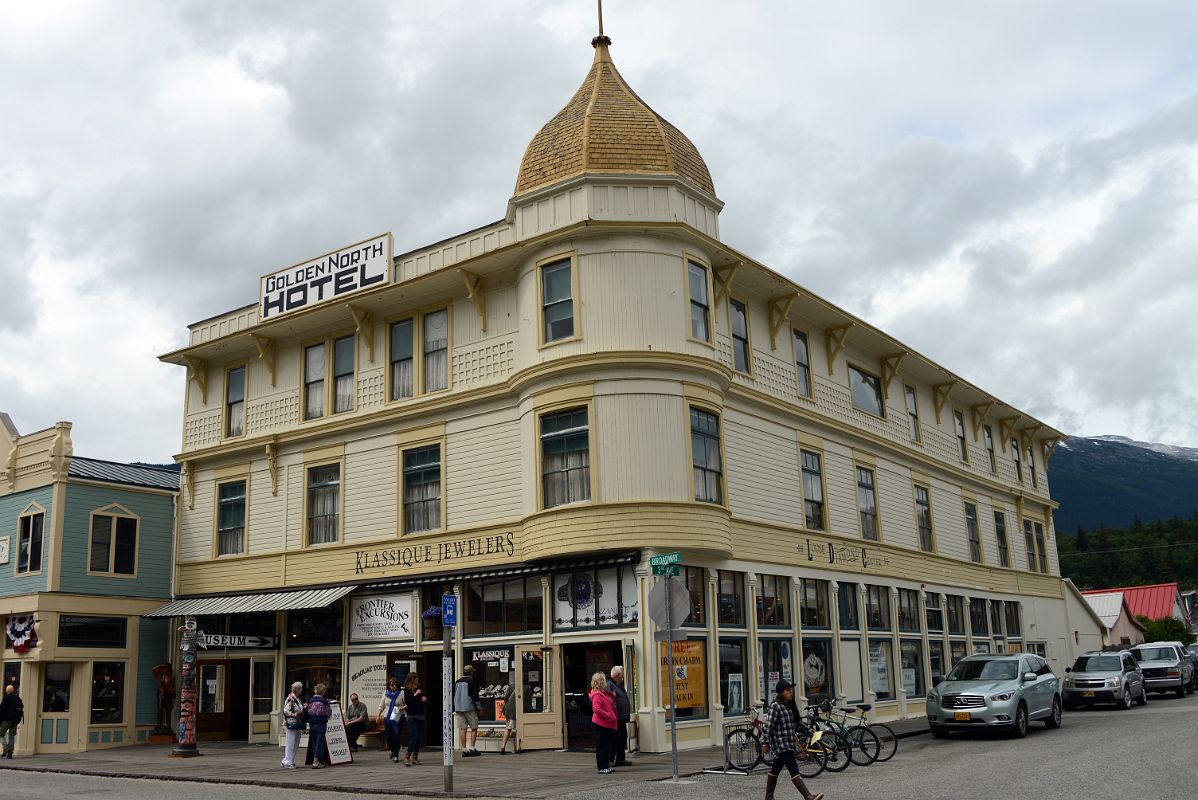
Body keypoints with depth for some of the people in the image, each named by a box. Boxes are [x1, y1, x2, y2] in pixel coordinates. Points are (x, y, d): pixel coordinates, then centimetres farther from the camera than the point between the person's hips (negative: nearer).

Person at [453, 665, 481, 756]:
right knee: (474, 728, 3)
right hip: (469, 708, -6)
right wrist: (478, 707, -3)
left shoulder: (457, 682, 12)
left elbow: (454, 696, 17)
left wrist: (454, 709, 21)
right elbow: (475, 695, -11)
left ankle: (464, 750, 2)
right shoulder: (471, 681, -8)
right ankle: (472, 748, -4)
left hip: (459, 708, 6)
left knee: (463, 728, 6)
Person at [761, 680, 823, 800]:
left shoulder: (789, 705, 13)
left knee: (776, 769, 15)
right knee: (794, 769, -14)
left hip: (789, 744, 9)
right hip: (780, 744, -9)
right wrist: (768, 743, -14)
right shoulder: (775, 706, -14)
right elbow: (768, 726, -15)